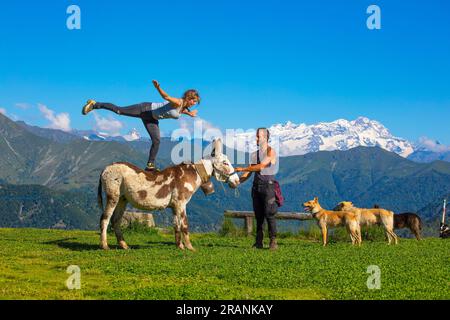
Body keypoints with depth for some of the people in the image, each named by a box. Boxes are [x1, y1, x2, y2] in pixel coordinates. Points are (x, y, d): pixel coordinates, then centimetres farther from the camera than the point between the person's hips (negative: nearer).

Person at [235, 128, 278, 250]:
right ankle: (259, 242, 4)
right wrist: (237, 181, 0)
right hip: (256, 186, 6)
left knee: (269, 214, -11)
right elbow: (248, 173, 15)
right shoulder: (255, 154, 16)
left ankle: (273, 242, -9)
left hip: (268, 186, -6)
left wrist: (242, 169, -13)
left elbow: (261, 166, -16)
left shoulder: (271, 152, -3)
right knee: (258, 216, 3)